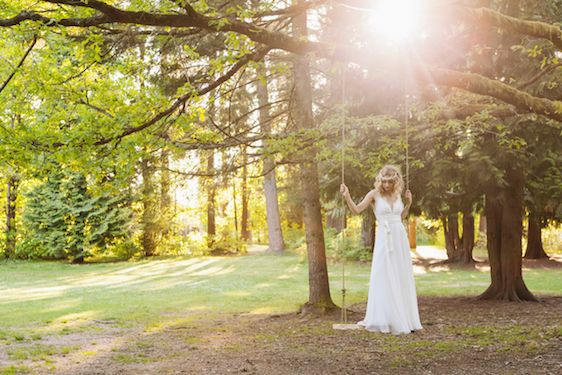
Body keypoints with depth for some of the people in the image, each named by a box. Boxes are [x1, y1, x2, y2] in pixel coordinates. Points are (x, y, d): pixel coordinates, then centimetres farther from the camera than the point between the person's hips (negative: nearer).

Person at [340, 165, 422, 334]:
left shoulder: (397, 195, 10)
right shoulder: (374, 193, -3)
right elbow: (356, 209, -10)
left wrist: (409, 203, 10)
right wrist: (347, 196, -24)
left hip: (400, 238, 5)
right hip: (384, 239, -5)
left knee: (402, 279, 8)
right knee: (384, 279, -6)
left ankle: (404, 319, 17)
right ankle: (385, 319, 0)